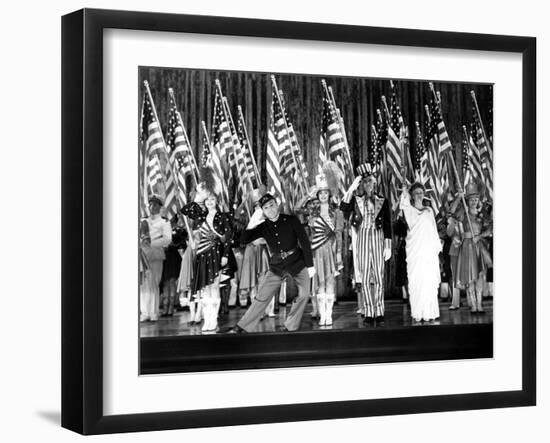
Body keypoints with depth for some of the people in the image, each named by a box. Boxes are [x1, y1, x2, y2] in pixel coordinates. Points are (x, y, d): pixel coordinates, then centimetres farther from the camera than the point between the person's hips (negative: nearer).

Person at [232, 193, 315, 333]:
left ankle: (291, 326, 3)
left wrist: (310, 265, -7)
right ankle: (242, 327, 5)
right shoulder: (263, 226, 0)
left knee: (304, 294, -13)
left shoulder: (291, 220, -7)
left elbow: (304, 242, -4)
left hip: (297, 263, -1)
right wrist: (251, 224, -20)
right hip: (277, 266, 1)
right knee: (261, 297, -1)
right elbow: (243, 240, -5)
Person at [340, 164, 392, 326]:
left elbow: (387, 225, 6)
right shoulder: (356, 200, 7)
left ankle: (379, 313, 2)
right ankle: (368, 313, 2)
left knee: (379, 277, -2)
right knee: (365, 278, -1)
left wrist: (388, 246, 0)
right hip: (362, 239, 0)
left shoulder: (382, 201, 8)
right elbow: (343, 209, -12)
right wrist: (351, 189, -13)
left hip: (378, 239, 0)